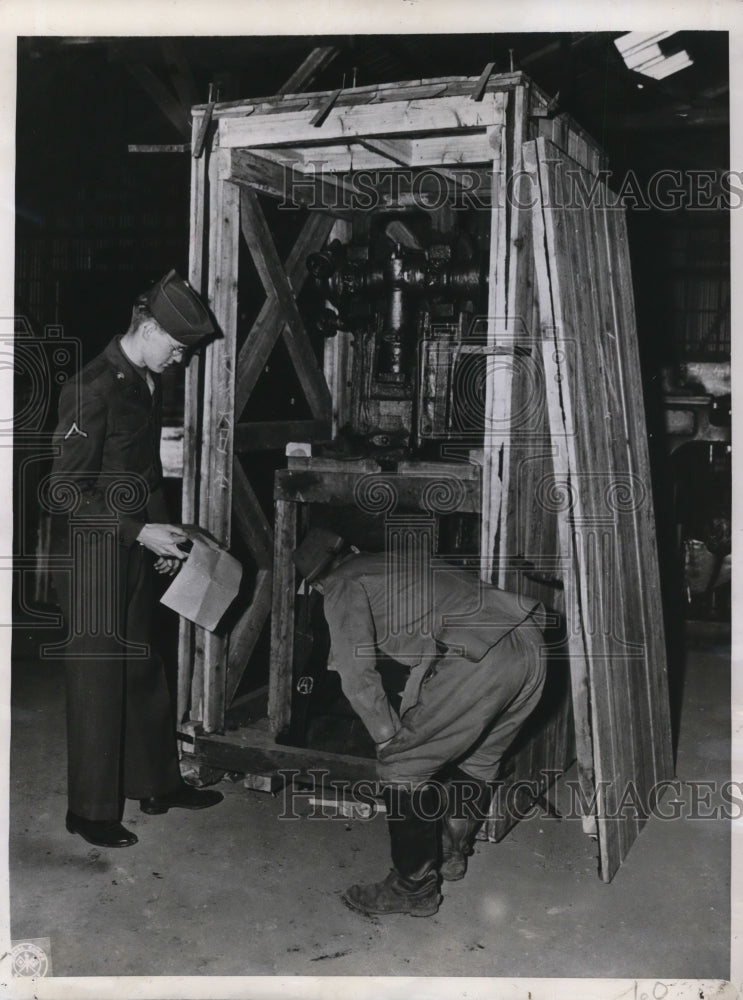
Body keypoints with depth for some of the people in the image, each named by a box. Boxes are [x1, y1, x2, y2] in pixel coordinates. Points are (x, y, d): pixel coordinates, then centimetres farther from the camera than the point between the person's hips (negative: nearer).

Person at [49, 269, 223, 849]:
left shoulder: (148, 386, 9)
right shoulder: (92, 389, -18)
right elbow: (66, 490, -20)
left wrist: (163, 532, 8)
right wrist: (140, 531, -21)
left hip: (137, 558, 8)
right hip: (93, 557, -8)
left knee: (145, 673, 17)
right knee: (98, 682, 2)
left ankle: (159, 785, 32)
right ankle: (91, 811, 17)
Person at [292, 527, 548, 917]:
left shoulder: (343, 588, 9)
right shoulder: (398, 563, 32)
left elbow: (356, 673, -2)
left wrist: (388, 737, 11)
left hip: (480, 661, -9)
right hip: (530, 649, 9)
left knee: (402, 765, 6)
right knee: (477, 761, 27)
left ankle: (414, 889, 16)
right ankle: (452, 852, 44)